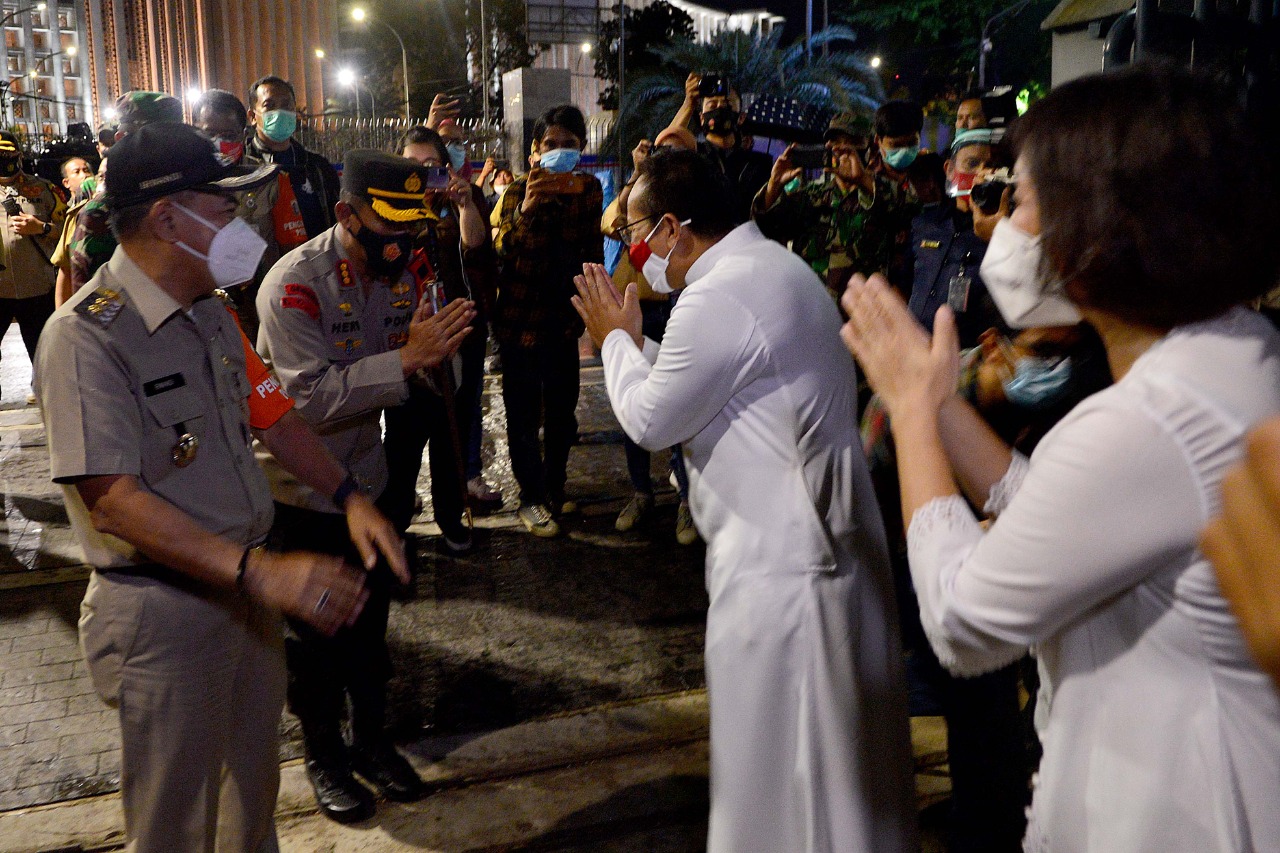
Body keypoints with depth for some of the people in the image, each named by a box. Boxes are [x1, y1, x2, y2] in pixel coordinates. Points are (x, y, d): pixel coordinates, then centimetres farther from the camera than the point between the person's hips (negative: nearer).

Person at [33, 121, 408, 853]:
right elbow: (112, 497, -26)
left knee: (254, 793, 23)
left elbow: (272, 416, 13)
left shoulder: (212, 313, 7)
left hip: (246, 592, 8)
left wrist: (350, 496, -1)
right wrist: (261, 571, -33)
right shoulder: (87, 334, -21)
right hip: (161, 615, -7)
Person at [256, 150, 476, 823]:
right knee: (314, 632, 10)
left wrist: (435, 350, -18)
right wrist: (406, 360, -37)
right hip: (302, 486, -5)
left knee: (370, 621, 17)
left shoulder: (404, 273, -4)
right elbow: (313, 400, -31)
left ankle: (371, 739, 36)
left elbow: (412, 380, 4)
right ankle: (324, 755, 30)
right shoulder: (295, 282, -24)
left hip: (366, 478, 6)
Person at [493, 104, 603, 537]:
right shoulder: (519, 191, -11)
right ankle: (531, 497, 15)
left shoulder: (588, 188, 1)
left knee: (562, 411, 14)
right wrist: (526, 209, -42)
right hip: (520, 318, -4)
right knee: (524, 415, 2)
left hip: (563, 318, 4)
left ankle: (554, 487, 30)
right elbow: (502, 250, -26)